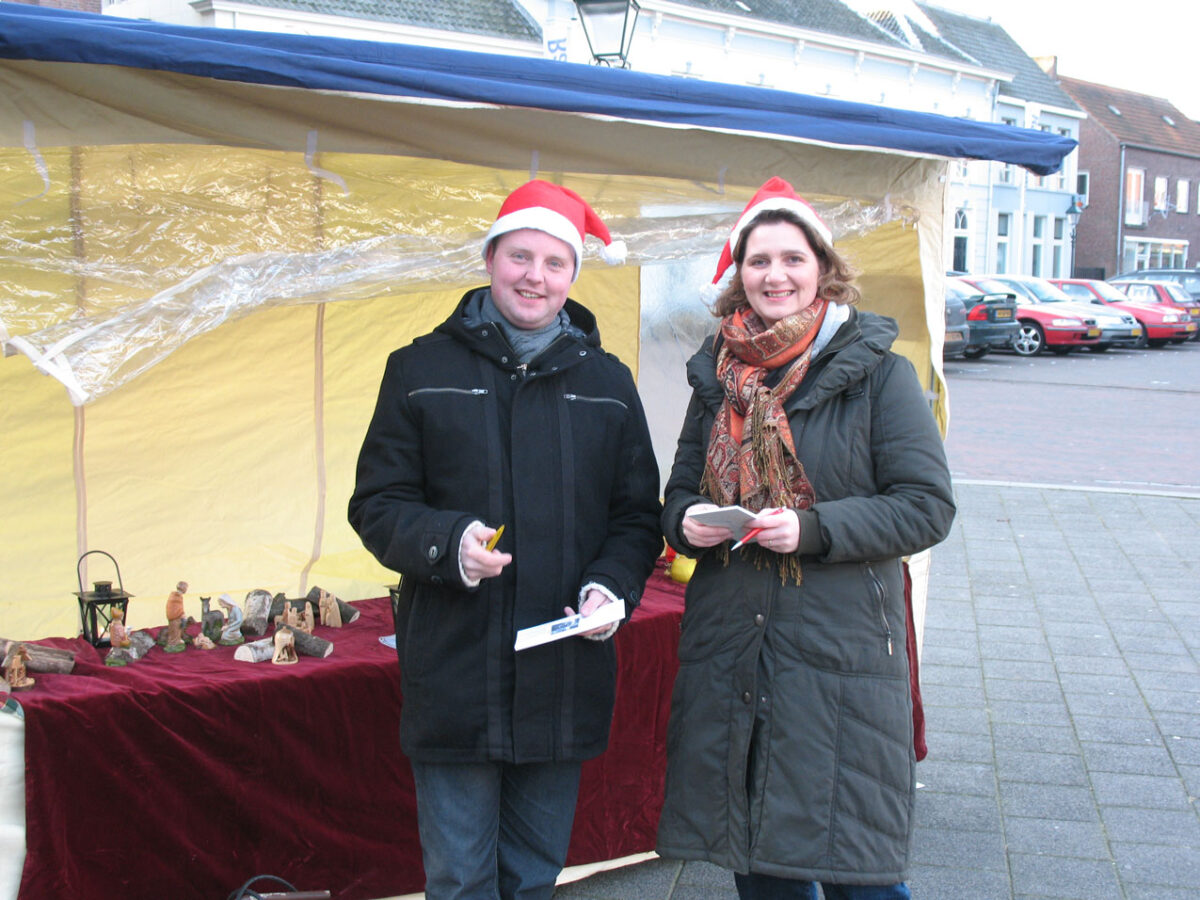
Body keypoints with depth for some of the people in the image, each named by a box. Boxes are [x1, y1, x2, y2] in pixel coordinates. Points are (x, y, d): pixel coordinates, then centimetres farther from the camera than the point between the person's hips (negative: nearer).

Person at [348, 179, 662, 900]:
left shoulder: (607, 382, 10)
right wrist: (448, 542, -19)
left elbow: (639, 516, 12)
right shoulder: (422, 369, 3)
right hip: (454, 673, -2)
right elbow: (378, 505, 2)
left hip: (565, 677, 3)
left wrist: (612, 585, -8)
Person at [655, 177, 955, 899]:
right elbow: (681, 490, 19)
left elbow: (928, 506, -7)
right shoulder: (719, 375, 11)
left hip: (842, 655, -4)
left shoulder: (878, 374, -3)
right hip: (728, 656, 4)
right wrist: (687, 521, -4)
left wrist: (815, 529, -19)